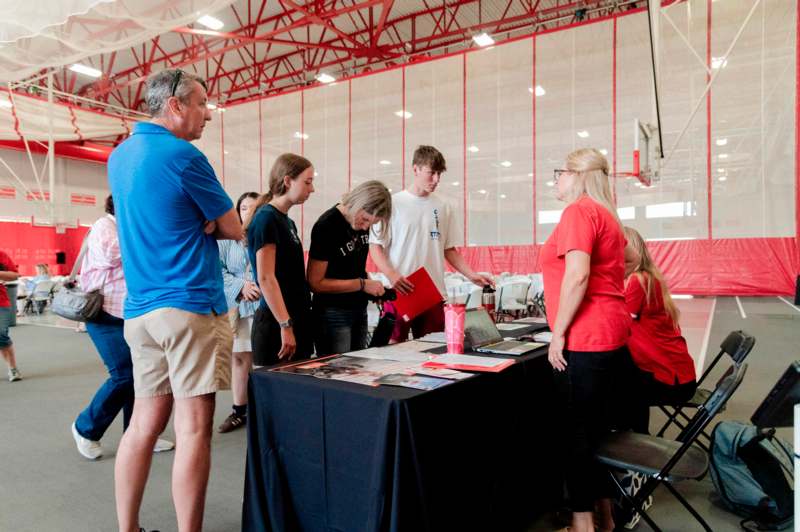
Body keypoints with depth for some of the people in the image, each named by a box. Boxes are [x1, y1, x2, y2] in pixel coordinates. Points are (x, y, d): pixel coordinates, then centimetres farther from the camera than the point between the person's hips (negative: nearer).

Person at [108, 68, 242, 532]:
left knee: (145, 423, 13)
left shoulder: (120, 156, 15)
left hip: (139, 309, 8)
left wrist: (194, 222, 4)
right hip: (190, 306, -8)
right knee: (193, 429, -3)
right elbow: (233, 229, -4)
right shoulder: (183, 156, -11)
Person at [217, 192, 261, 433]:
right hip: (236, 307, 3)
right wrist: (241, 286, -15)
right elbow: (218, 270, 0)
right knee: (239, 358, 10)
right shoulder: (227, 239, 6)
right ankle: (239, 411, 23)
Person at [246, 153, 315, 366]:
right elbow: (266, 278, -17)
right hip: (275, 323, -8)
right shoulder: (266, 217, -11)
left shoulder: (288, 221, 15)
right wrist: (285, 325, -19)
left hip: (297, 318, 8)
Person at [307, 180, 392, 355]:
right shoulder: (327, 226, -18)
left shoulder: (362, 221, 3)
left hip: (359, 310, 7)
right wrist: (362, 284, -17)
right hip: (333, 314, -7)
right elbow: (315, 283, -17)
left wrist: (371, 286, 0)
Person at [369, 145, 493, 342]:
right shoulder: (394, 203, -2)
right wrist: (392, 275, -19)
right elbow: (375, 246, -3)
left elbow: (449, 249, 15)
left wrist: (472, 275, 2)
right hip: (400, 293, -3)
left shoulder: (443, 208, 10)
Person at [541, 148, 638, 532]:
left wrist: (558, 333, -17)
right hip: (609, 332, 10)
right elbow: (629, 257, 32)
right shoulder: (604, 213, 18)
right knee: (599, 427, 16)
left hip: (584, 339, -10)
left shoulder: (578, 211, -11)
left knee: (578, 432, -2)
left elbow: (576, 276, -22)